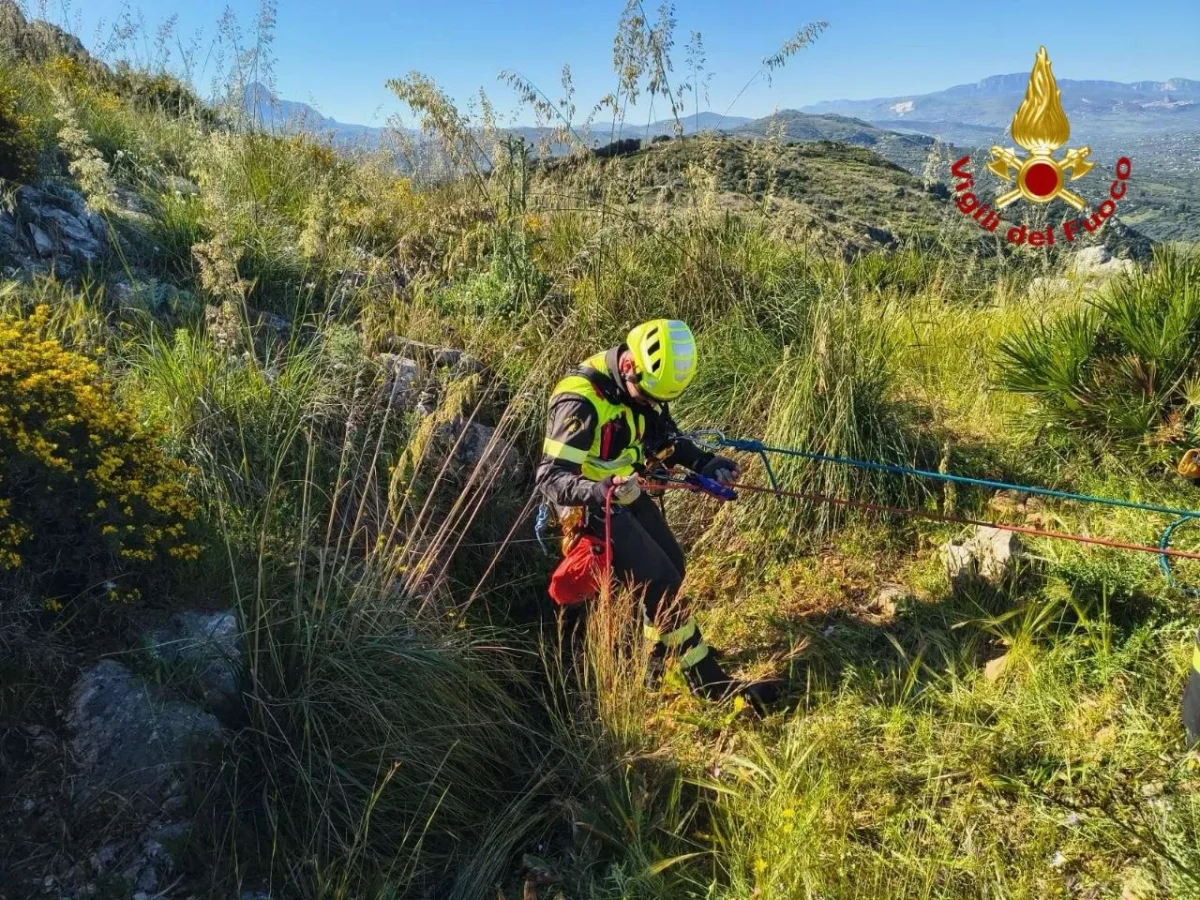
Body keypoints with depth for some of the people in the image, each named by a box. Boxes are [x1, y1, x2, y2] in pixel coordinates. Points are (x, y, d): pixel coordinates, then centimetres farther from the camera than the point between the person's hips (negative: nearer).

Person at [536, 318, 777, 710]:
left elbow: (666, 437, 7)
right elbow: (550, 476, -33)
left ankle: (659, 654, 39)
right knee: (660, 583, -11)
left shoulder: (641, 386, -6)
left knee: (673, 568, 16)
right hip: (591, 504, -8)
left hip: (626, 493, 8)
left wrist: (705, 463, -10)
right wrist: (600, 490, -52)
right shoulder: (581, 400, -31)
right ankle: (708, 680, 3)